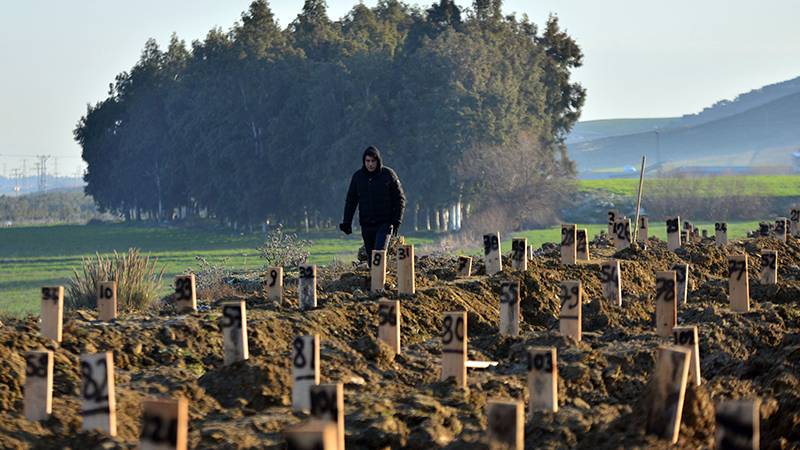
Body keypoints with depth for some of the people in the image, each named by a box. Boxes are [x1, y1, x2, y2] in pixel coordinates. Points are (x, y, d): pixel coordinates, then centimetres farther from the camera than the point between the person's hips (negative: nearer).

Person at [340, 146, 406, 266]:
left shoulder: (388, 174, -2)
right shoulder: (358, 176, 5)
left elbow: (399, 199, 2)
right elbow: (351, 200, 12)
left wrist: (396, 221, -6)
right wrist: (346, 222, 4)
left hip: (384, 224, -4)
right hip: (366, 225, 4)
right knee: (371, 257, 7)